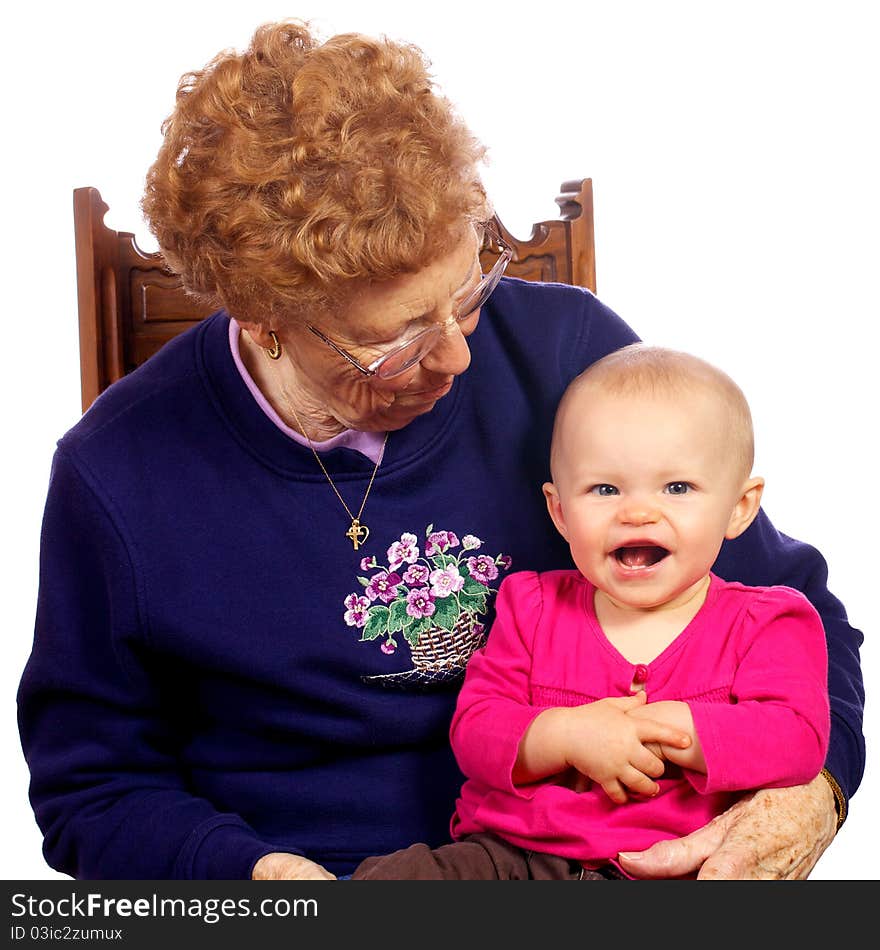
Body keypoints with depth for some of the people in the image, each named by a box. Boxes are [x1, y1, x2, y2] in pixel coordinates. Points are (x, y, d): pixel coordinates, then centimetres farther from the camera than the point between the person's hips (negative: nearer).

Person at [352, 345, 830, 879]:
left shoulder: (765, 624, 4)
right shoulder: (533, 608, 10)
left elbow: (798, 740, -11)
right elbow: (474, 730, 4)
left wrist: (655, 727, -16)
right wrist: (565, 736, -16)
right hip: (508, 852, 2)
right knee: (386, 875, -22)